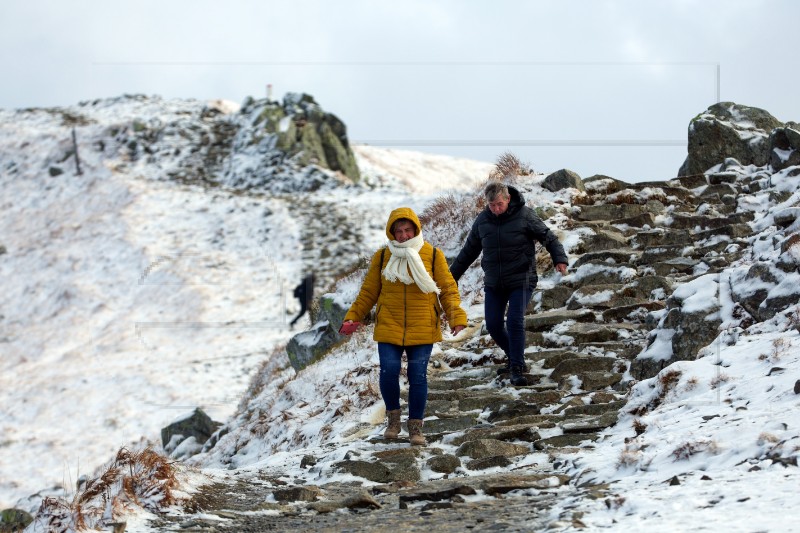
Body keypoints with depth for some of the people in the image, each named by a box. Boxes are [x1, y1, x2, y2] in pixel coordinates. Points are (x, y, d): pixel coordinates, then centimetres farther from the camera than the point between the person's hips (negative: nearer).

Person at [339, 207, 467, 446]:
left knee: (418, 376, -3)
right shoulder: (382, 257, 4)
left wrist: (457, 317, -10)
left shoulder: (433, 255, 1)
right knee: (389, 372, -11)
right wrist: (352, 317, 5)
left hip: (422, 330, -1)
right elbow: (368, 292, 11)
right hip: (389, 328, 1)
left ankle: (416, 426, 11)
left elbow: (448, 290, 3)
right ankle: (393, 417, 13)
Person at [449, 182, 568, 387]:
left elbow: (548, 237, -5)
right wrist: (452, 275, 19)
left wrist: (559, 258, -22)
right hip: (493, 284, 5)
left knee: (515, 321, -16)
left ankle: (517, 369, -10)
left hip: (521, 280, -5)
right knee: (493, 325, 2)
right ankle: (513, 358, 24)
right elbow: (469, 251, 16)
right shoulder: (482, 220, 4)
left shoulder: (524, 215, -9)